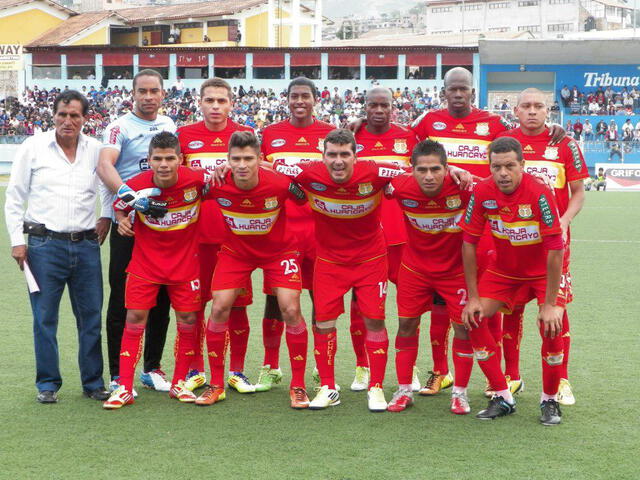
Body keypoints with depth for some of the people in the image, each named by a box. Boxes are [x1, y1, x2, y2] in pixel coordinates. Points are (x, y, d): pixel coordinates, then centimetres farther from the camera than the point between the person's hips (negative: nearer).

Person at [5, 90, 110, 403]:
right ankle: (47, 384, 13)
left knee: (91, 318, 5)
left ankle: (93, 382, 16)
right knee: (45, 318, 1)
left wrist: (107, 217, 12)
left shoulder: (97, 150, 7)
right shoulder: (33, 147, 2)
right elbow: (14, 198, 5)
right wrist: (17, 241, 0)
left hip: (86, 245, 2)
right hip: (44, 245, -2)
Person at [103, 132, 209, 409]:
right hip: (145, 261, 0)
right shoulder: (136, 186, -15)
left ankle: (179, 384, 20)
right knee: (135, 318, -5)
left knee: (188, 320, 3)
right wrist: (122, 220, -14)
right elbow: (119, 207, 6)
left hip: (185, 261, 0)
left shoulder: (197, 180, -18)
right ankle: (124, 389, 2)